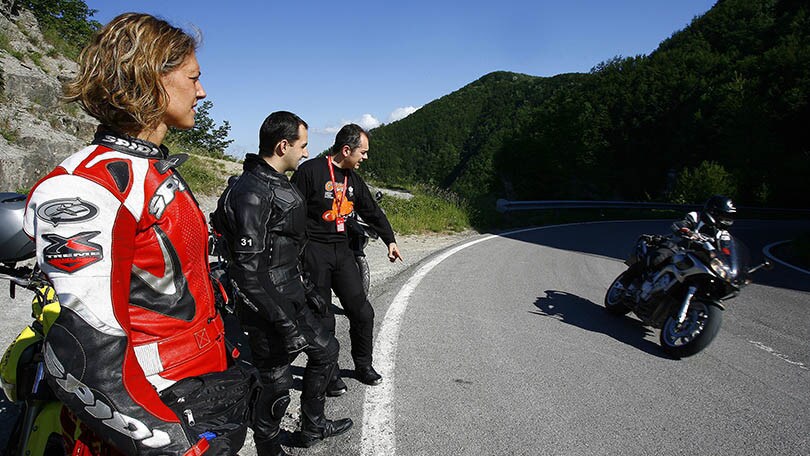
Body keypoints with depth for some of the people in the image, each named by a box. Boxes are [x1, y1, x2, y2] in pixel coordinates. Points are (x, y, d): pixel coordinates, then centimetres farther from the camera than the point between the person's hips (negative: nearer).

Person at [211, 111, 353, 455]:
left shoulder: (277, 185, 11)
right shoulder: (251, 193, -22)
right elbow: (249, 269, -26)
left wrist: (306, 291, 23)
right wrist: (286, 323, -25)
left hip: (290, 299, 11)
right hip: (267, 310, -11)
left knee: (325, 349, 21)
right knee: (277, 387, 1)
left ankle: (313, 427, 39)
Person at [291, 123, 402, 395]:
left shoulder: (353, 179, 12)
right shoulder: (311, 171, -10)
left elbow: (372, 211, 23)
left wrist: (390, 240, 25)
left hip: (341, 250, 7)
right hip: (314, 251, -6)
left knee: (362, 312, 6)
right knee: (323, 319, 1)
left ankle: (363, 365, 26)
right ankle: (329, 374, 18)